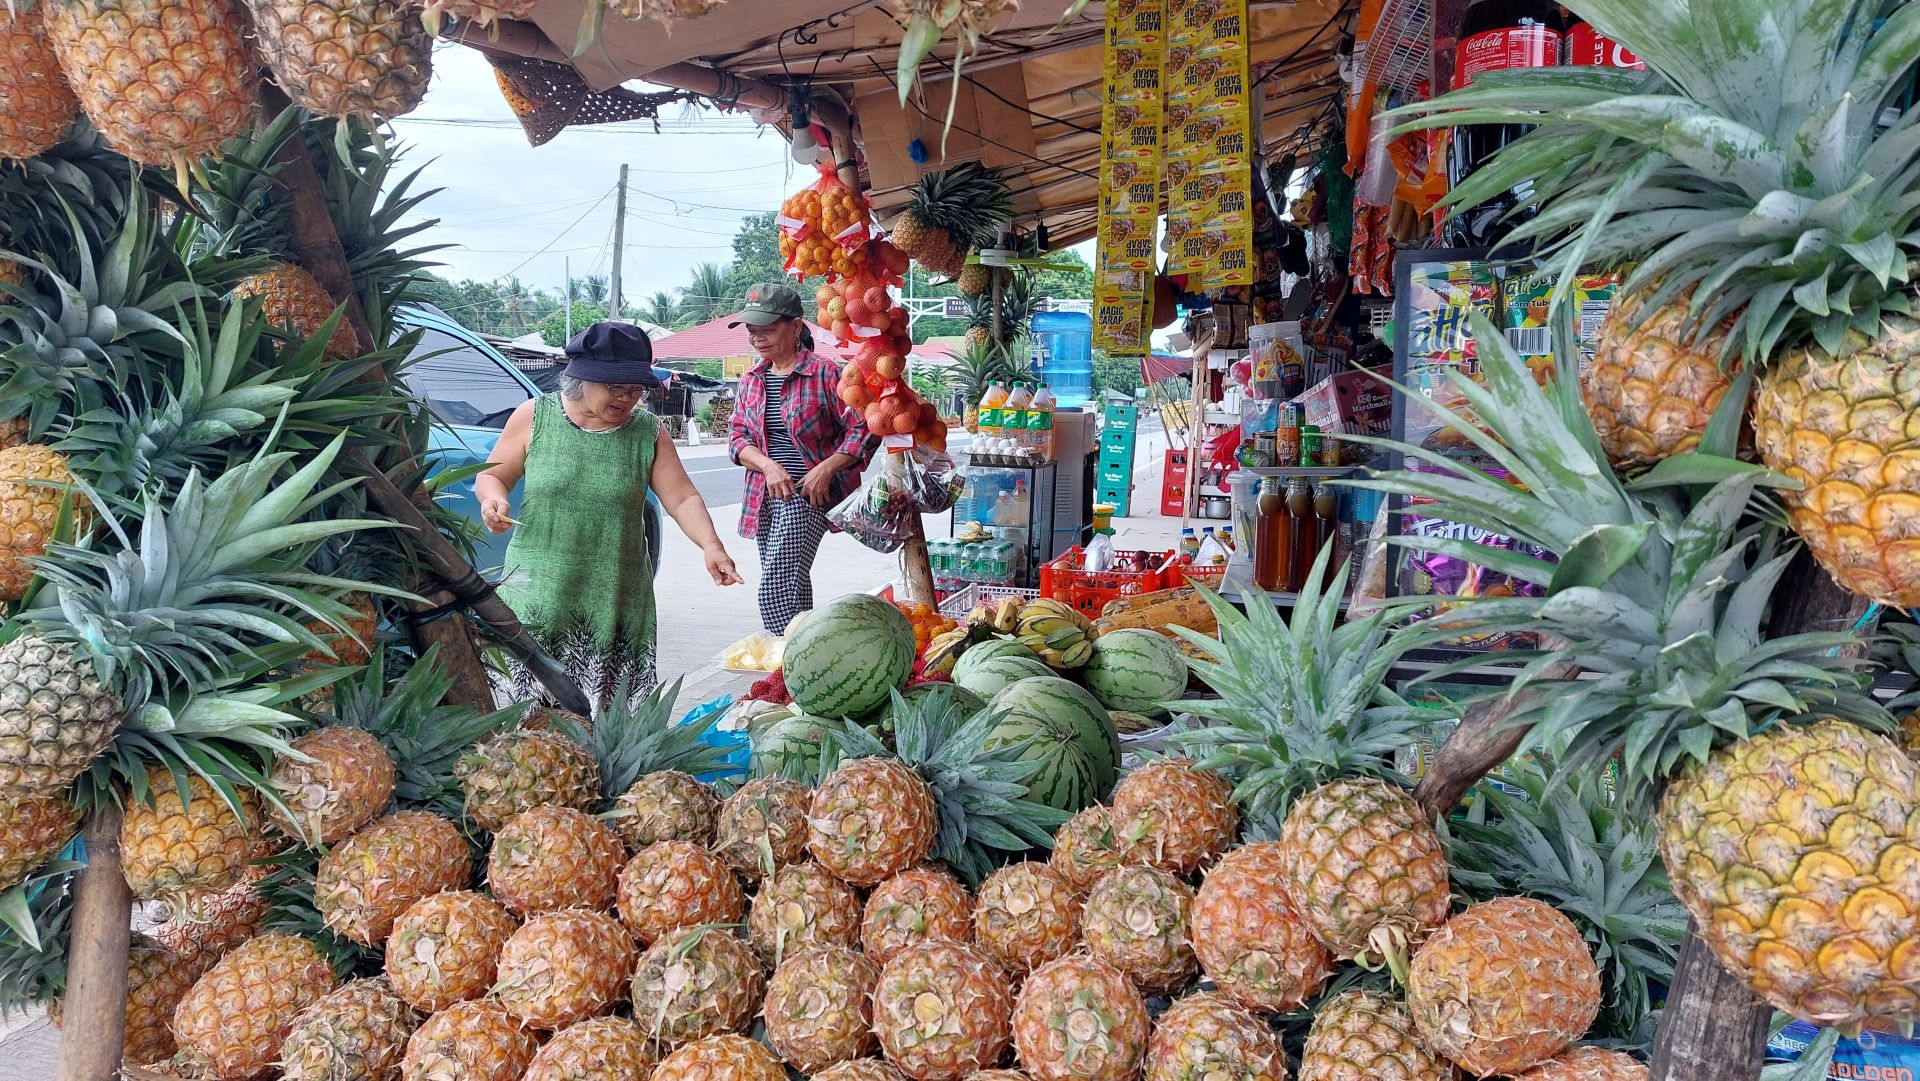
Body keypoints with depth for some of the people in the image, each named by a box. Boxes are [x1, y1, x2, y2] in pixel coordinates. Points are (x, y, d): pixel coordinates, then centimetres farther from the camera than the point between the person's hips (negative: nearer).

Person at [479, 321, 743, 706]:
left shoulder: (648, 432, 3)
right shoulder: (534, 417, 2)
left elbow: (682, 499, -1)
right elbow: (493, 475, 11)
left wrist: (711, 545, -18)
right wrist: (494, 499, -12)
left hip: (615, 601, 1)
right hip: (538, 594, 0)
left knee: (604, 716, 1)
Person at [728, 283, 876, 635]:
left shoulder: (825, 373, -7)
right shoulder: (751, 380, 12)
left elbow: (862, 429, -9)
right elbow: (738, 437, 9)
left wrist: (826, 469, -19)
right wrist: (769, 466, -10)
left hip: (808, 494, -7)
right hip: (764, 496, 7)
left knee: (777, 592, -17)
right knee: (793, 586, 15)